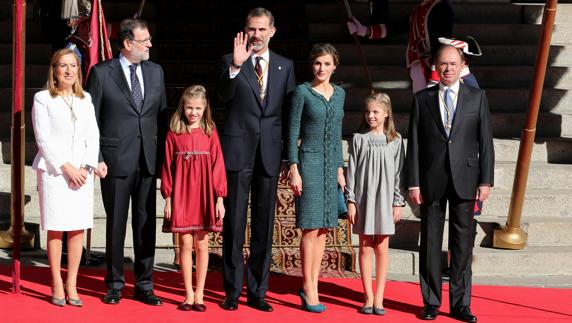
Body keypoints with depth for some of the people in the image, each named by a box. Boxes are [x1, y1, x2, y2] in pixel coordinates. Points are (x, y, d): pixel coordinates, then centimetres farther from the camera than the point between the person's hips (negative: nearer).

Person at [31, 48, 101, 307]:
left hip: (82, 172, 3)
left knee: (78, 229, 2)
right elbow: (43, 139, -5)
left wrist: (87, 167, -4)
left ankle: (72, 285, 9)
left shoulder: (85, 99, 13)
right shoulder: (43, 99, 1)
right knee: (56, 229, -2)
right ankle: (57, 286, 6)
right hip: (53, 170, -3)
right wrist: (67, 167, -11)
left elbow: (93, 136, 10)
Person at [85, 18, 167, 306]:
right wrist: (96, 158, -8)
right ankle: (114, 285, 17)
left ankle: (144, 285, 16)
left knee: (146, 224, 7)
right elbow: (91, 119, -2)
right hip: (116, 160, -3)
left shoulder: (155, 71, 10)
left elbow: (162, 115, 13)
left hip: (148, 160, 4)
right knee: (116, 224, 5)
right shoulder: (101, 73, -3)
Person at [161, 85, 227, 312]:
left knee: (202, 244, 4)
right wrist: (168, 198, 0)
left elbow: (218, 166, 1)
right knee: (185, 244, 3)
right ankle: (188, 295, 10)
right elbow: (167, 167, 3)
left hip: (204, 196, 0)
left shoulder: (210, 134, 1)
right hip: (181, 196, 0)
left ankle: (199, 295, 12)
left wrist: (219, 199, -3)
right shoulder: (174, 135, 2)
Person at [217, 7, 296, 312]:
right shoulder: (230, 61, 2)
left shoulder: (285, 66, 11)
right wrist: (236, 66, -29)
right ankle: (232, 290, 8)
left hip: (269, 152, 3)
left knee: (264, 224, 6)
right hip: (238, 150, -3)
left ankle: (257, 291, 14)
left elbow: (290, 110, 12)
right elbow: (224, 95, -14)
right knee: (234, 222, 1)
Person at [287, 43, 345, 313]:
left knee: (323, 228, 6)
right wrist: (294, 169, -10)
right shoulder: (302, 92, -3)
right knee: (311, 227, -6)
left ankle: (312, 286, 11)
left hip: (331, 164, 5)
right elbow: (293, 132, -4)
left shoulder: (339, 94, 12)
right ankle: (308, 288, 0)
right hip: (309, 161, -5)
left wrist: (340, 169, 15)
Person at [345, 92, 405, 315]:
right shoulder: (359, 139, 2)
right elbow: (352, 171, 2)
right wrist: (350, 201, -3)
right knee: (365, 249, 3)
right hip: (364, 198, 0)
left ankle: (379, 298, 9)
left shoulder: (395, 140, 2)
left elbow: (398, 173, 3)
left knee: (382, 249, 4)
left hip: (385, 199, 0)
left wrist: (398, 202, 0)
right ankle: (369, 298, 9)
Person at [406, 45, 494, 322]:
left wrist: (486, 180, -3)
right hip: (431, 181, 0)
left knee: (463, 243, 3)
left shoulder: (477, 97, 6)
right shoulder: (422, 99, 6)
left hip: (464, 180, 0)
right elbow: (413, 144, 4)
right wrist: (413, 183, -2)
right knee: (430, 242, 5)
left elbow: (485, 141, 4)